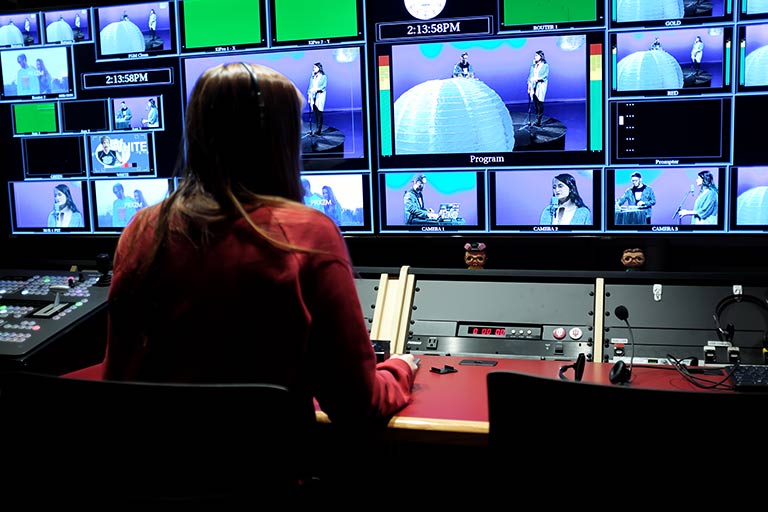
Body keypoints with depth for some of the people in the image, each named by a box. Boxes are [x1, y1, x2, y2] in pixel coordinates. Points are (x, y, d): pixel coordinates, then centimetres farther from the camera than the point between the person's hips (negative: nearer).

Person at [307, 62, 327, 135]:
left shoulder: (323, 76, 0)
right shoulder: (312, 76, 16)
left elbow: (324, 86, -9)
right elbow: (310, 87, 15)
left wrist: (317, 89, -21)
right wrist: (309, 93, 4)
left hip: (320, 96, -5)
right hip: (313, 96, 5)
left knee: (319, 113, -8)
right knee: (315, 113, 4)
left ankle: (318, 130, -7)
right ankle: (316, 129, 7)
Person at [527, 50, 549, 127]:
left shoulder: (545, 65, 1)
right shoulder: (533, 66, 16)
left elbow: (545, 76, -8)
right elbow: (530, 76, 15)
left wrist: (537, 78, -20)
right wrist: (529, 86, 7)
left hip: (541, 86, -5)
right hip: (533, 86, 5)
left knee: (540, 103, -9)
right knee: (535, 103, 2)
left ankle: (539, 121, -9)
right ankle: (537, 119, 8)